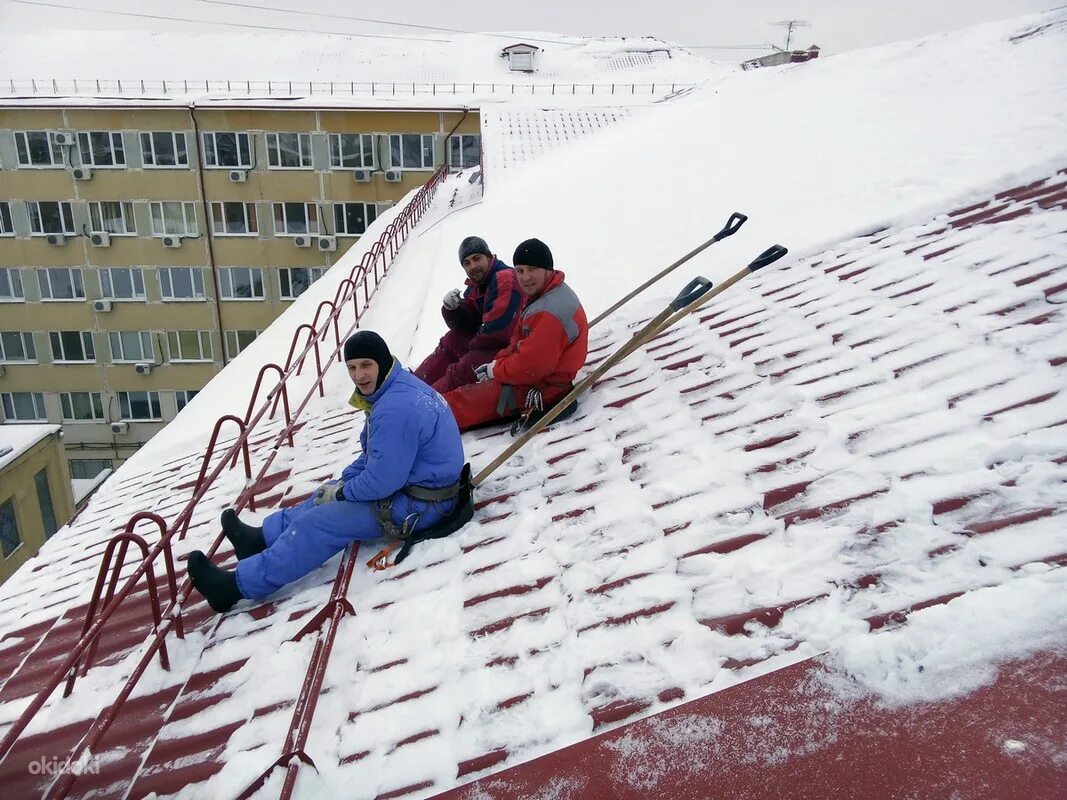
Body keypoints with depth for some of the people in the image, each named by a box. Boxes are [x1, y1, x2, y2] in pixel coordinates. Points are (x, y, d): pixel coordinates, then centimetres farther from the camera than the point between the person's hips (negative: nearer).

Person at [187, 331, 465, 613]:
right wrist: (342, 482, 4)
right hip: (408, 481, 10)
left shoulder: (395, 409, -28)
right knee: (327, 496, 22)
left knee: (318, 524, -9)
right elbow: (373, 456, 16)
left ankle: (238, 584, 0)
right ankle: (263, 538, 34)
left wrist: (342, 492, -9)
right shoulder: (402, 386, 6)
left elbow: (380, 481, -27)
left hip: (417, 504, -10)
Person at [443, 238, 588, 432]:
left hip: (543, 388, -10)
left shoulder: (551, 311, -27)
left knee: (472, 398, -9)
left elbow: (531, 366, -27)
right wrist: (497, 363, 1)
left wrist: (495, 370, -11)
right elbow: (519, 342, 16)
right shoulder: (540, 295, 8)